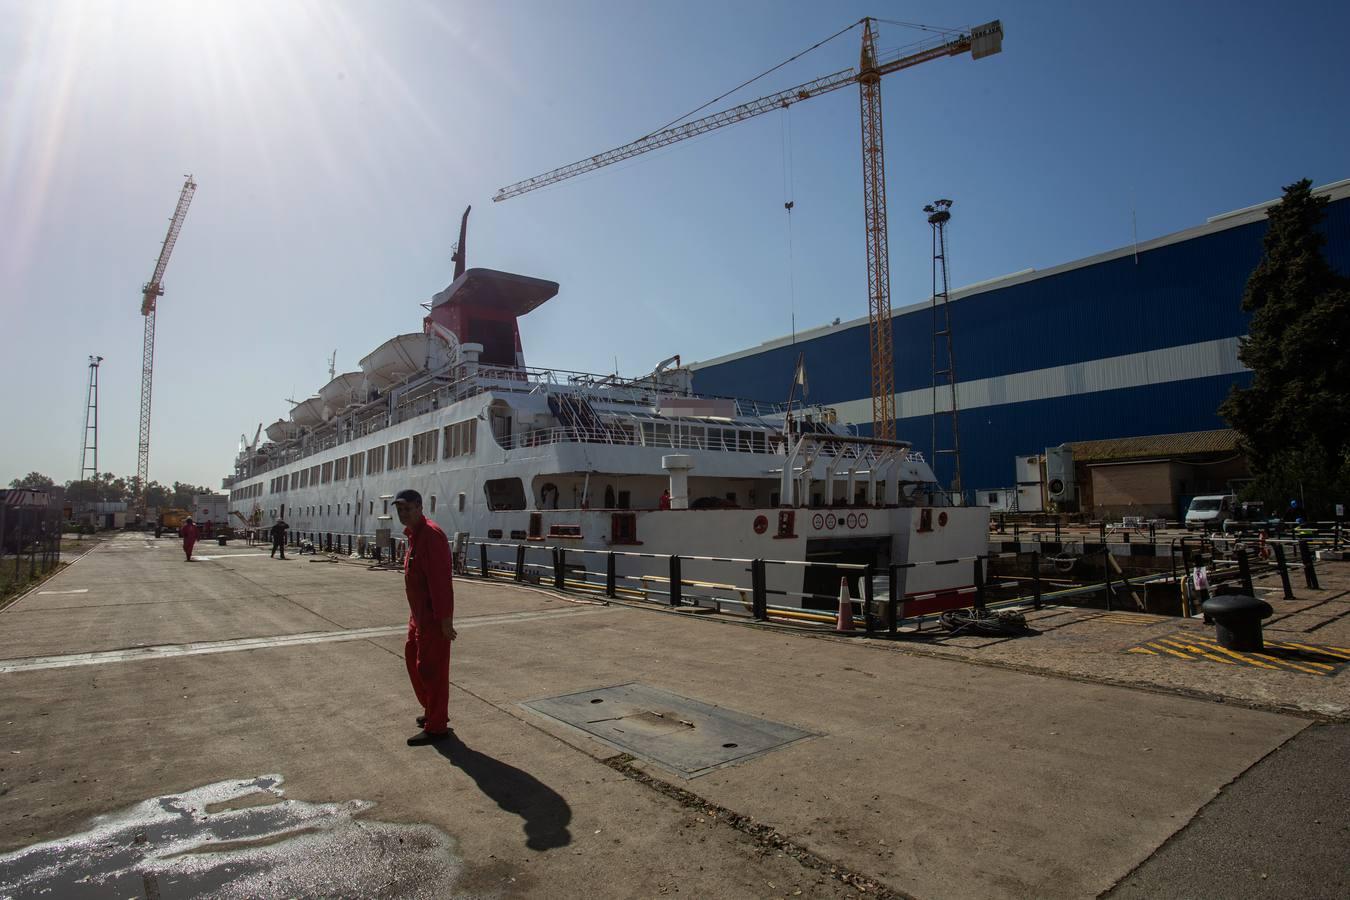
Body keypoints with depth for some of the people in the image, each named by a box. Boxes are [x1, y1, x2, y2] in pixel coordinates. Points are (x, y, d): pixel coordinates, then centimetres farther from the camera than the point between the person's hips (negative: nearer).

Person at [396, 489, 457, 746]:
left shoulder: (431, 534, -21)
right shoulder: (414, 533, 11)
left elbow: (441, 580, -25)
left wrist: (445, 618, -26)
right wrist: (415, 613, 18)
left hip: (433, 616, -10)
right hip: (418, 613, 10)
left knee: (431, 669, -2)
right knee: (413, 659, 21)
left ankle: (437, 727, 10)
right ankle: (432, 712, 36)